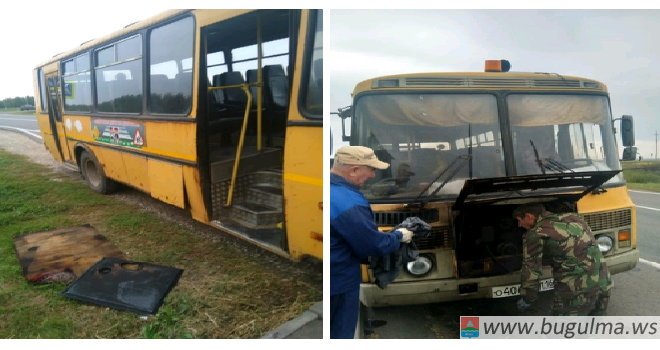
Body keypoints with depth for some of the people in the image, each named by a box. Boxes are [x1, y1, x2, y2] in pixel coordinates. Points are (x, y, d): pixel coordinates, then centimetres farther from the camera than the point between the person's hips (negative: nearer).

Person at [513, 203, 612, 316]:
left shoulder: (535, 234, -6)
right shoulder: (573, 217, 14)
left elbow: (530, 270, -4)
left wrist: (527, 299, 7)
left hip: (576, 291, -7)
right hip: (603, 284, 8)